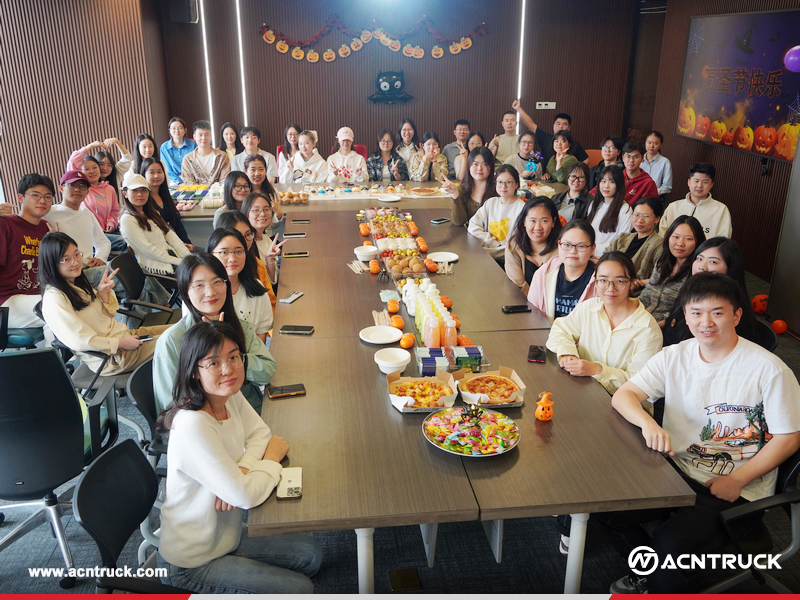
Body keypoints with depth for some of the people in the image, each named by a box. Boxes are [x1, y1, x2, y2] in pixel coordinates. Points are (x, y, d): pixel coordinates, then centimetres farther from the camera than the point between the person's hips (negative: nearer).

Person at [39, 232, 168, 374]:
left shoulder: (79, 283, 8)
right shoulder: (53, 298, -19)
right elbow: (78, 341, -25)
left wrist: (103, 293, -7)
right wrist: (121, 343, -20)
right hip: (110, 358, -9)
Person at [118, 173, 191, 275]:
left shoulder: (153, 213, 21)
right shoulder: (127, 220, -5)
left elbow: (170, 235, 11)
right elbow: (147, 249, -11)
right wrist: (180, 262, -15)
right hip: (157, 266, -8)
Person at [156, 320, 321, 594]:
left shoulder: (232, 397, -9)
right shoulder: (193, 426, -33)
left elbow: (259, 432, 5)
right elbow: (245, 496, -32)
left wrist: (242, 469, -17)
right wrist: (273, 458, -13)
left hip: (224, 534, 8)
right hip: (190, 563, -8)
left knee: (310, 554, 13)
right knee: (300, 589, -7)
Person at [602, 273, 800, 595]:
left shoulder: (769, 369, -12)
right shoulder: (674, 357, 0)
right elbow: (622, 395, -3)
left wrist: (737, 480, -15)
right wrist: (647, 422, -26)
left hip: (739, 489, -4)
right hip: (677, 470, 5)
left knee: (671, 543, -26)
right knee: (604, 506, -11)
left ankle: (658, 588, 10)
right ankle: (652, 570, 18)